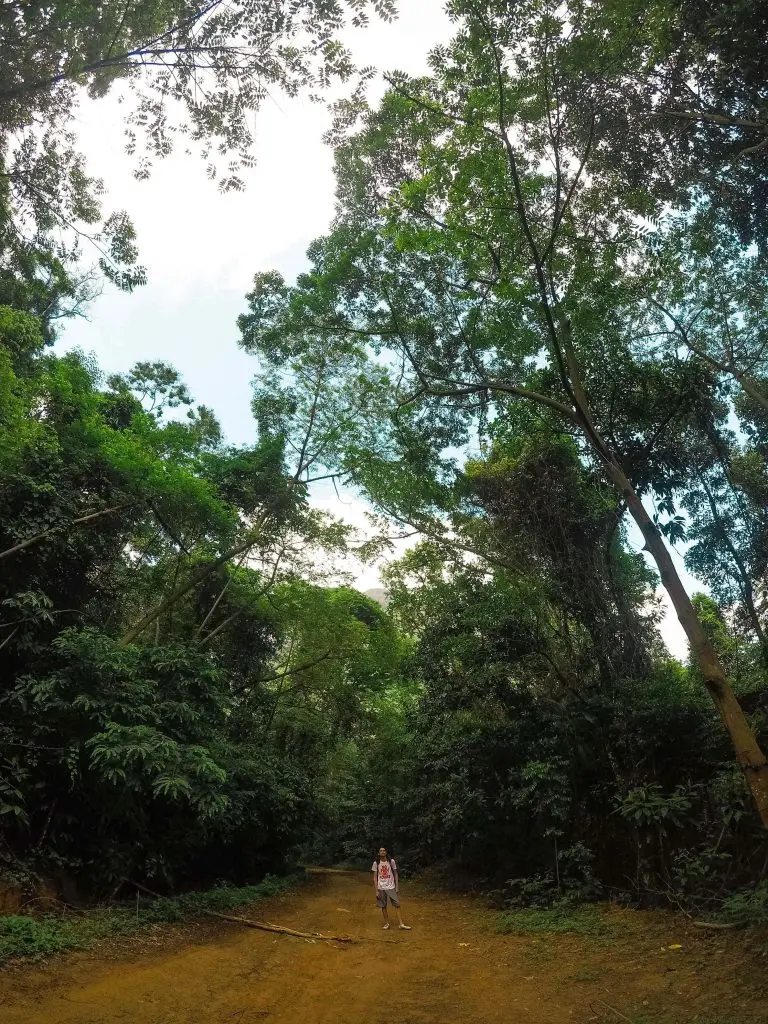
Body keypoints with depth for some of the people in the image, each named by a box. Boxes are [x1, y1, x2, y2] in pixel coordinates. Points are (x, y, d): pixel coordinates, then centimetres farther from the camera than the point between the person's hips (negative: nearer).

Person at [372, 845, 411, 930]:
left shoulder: (391, 861, -2)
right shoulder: (376, 863, -3)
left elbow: (395, 874, 4)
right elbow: (375, 878, -1)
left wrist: (397, 887, 0)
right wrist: (376, 891, -6)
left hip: (391, 887, 0)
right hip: (381, 888, 0)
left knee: (397, 905, -3)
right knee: (383, 906, 6)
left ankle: (401, 924, 1)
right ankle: (387, 923, 22)